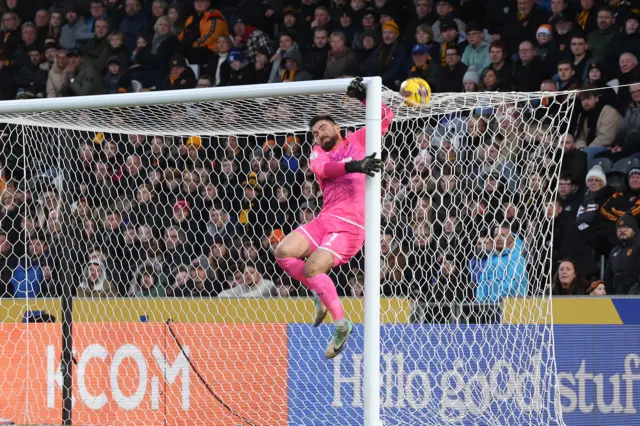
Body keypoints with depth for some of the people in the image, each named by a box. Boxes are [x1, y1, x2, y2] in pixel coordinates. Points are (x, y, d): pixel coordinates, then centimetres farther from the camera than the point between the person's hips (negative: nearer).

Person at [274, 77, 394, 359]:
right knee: (283, 253, -6)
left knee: (312, 268, -19)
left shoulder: (357, 141, 11)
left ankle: (341, 324, -6)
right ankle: (322, 296, 12)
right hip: (325, 219, 6)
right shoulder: (318, 154, 17)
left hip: (350, 225, -6)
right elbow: (322, 168, -9)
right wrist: (353, 165, -27)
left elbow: (386, 116, 2)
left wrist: (364, 97, -13)